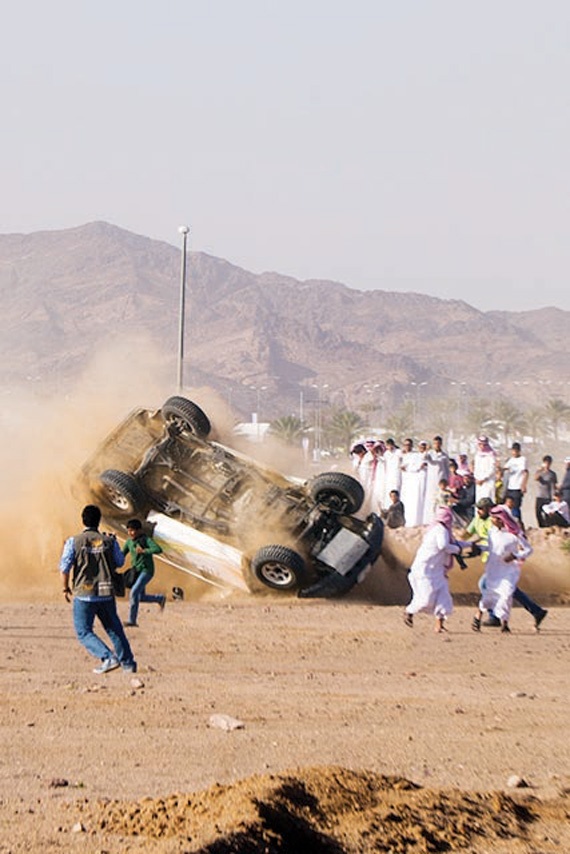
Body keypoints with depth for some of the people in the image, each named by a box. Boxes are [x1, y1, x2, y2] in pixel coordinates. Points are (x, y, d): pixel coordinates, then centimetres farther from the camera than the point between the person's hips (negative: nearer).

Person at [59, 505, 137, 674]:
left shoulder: (73, 542, -6)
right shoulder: (109, 541, 1)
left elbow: (64, 567, -9)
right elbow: (120, 562, 15)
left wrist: (66, 587, 7)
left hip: (83, 595, -3)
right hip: (106, 594, 3)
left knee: (83, 632, 4)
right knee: (114, 629, 17)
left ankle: (108, 658, -15)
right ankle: (128, 662, 22)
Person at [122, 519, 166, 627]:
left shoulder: (146, 540, -13)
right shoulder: (129, 542, 6)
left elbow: (158, 549, -26)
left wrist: (144, 551, -33)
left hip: (147, 570, -8)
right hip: (136, 571, 8)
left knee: (134, 592, -22)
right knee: (141, 597, 13)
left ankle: (132, 620, -19)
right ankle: (160, 598, 39)